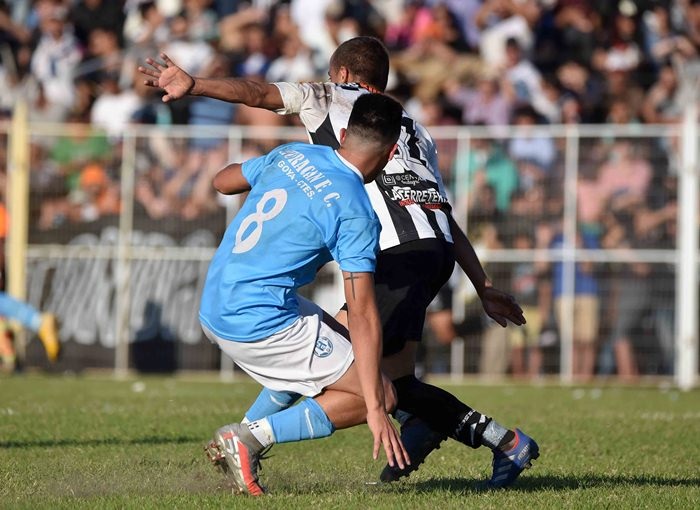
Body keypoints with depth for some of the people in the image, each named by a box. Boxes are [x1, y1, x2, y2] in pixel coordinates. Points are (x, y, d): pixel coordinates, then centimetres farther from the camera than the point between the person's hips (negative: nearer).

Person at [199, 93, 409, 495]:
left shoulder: (290, 155, 5)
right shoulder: (355, 213, -14)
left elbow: (223, 182, 23)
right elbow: (363, 316, -17)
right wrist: (375, 409, -17)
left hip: (212, 310, 8)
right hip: (263, 324, -8)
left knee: (334, 339, 29)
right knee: (380, 396, 0)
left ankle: (246, 442, 18)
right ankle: (251, 438, -9)